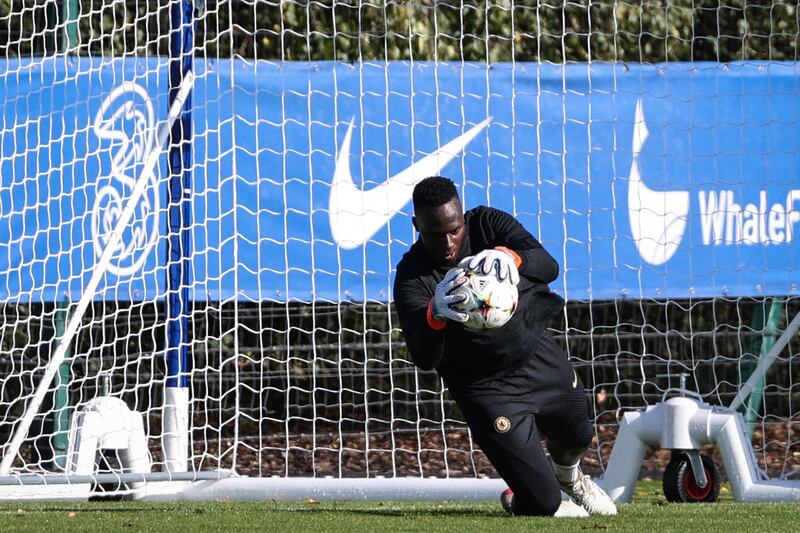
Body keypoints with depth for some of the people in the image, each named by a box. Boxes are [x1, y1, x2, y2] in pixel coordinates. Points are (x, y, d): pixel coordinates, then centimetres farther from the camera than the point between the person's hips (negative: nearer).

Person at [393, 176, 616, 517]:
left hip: (541, 360, 4)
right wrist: (436, 315, -53)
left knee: (576, 438, 28)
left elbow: (548, 267, -26)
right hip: (488, 388, -4)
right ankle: (518, 501, 31)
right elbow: (423, 358, -30)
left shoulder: (487, 224, -12)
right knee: (542, 501, -7)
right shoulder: (412, 277, -20)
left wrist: (510, 256, -50)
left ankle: (568, 475, 66)